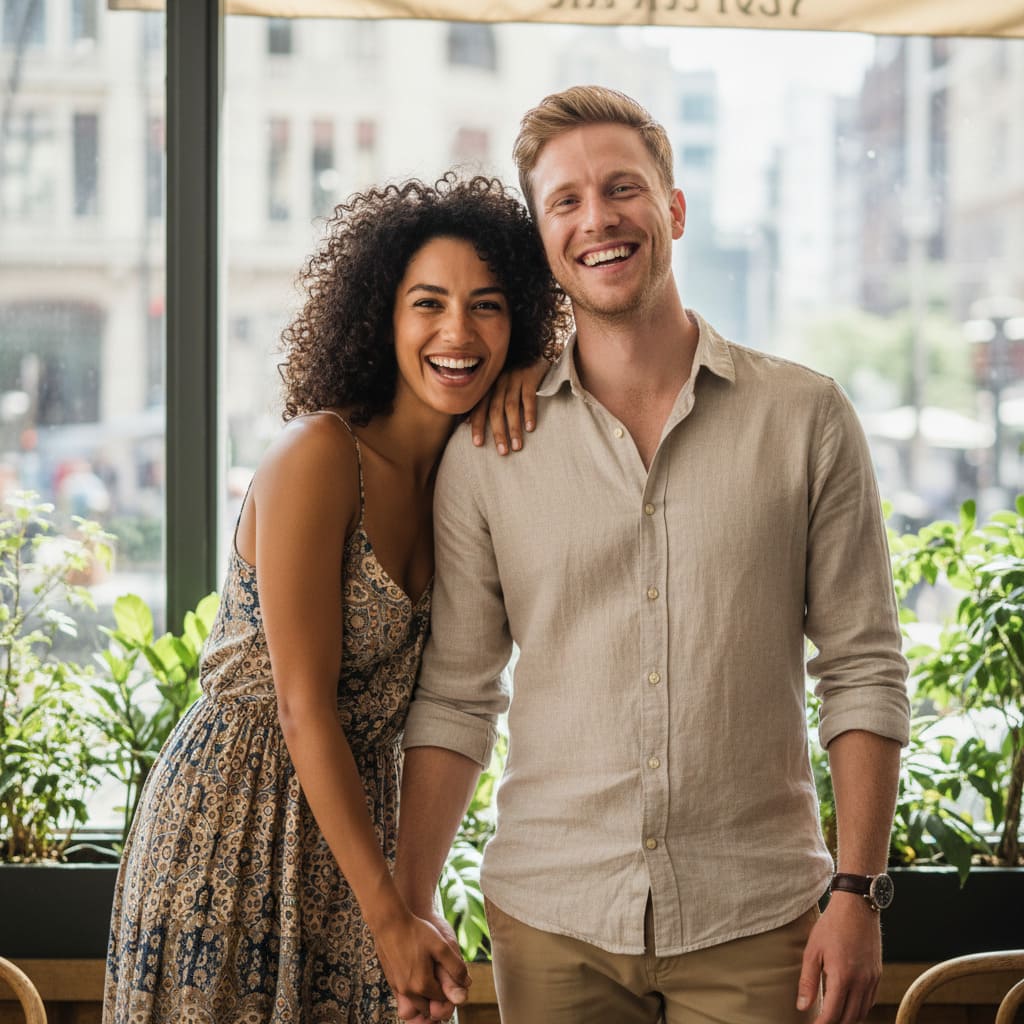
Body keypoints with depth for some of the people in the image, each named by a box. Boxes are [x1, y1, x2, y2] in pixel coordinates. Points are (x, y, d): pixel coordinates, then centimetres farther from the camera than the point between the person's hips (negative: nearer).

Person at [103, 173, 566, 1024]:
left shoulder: (463, 469, 4)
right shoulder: (319, 453, -18)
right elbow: (303, 708, -19)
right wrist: (391, 920, -20)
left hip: (353, 809, 7)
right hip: (236, 816, -6)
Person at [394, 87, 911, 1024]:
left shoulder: (806, 418, 0)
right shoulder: (485, 449, 3)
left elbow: (864, 671, 0)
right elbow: (454, 696, 6)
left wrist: (858, 894, -6)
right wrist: (410, 910, 1)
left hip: (754, 921, -1)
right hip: (551, 921, 1)